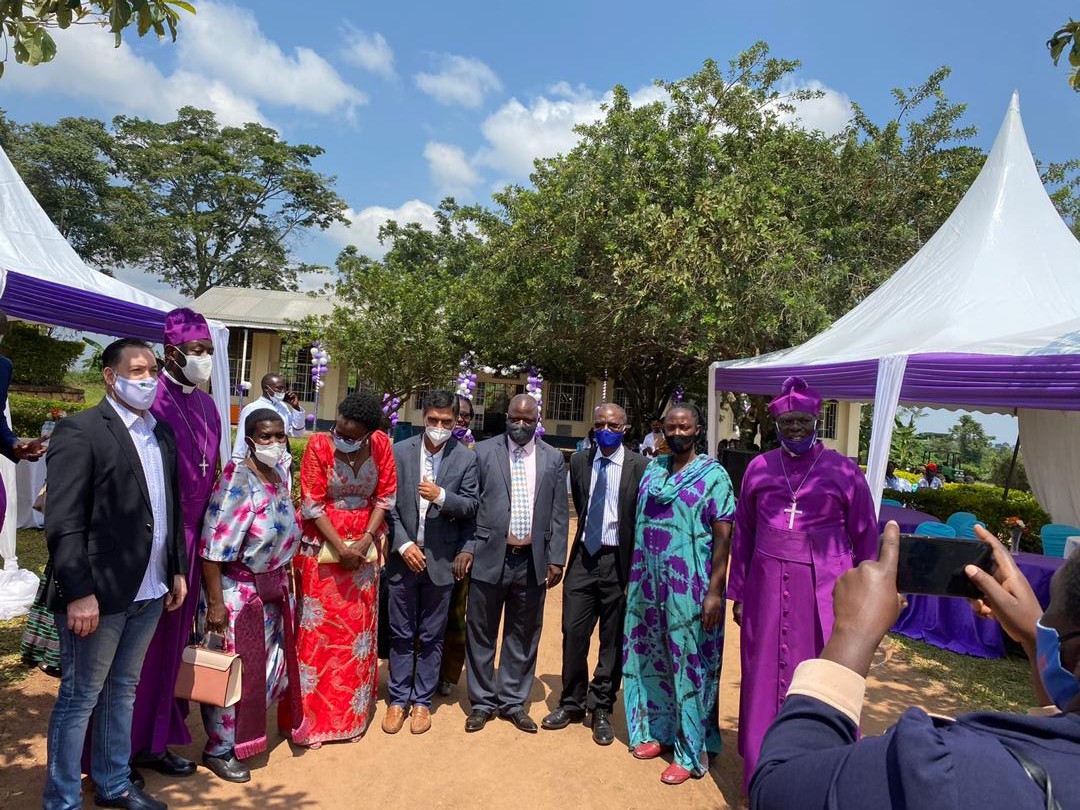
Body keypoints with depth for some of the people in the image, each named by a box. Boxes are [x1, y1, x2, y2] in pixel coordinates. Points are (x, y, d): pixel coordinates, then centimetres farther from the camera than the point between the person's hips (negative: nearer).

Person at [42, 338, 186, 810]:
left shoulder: (162, 433, 10)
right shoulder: (80, 431, -12)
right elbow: (63, 523, -16)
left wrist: (177, 570, 13)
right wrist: (80, 593, -19)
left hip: (149, 592, 7)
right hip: (97, 594, -7)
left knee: (122, 690, 20)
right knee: (80, 698, 8)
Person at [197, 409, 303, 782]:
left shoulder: (278, 476, 5)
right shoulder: (237, 479, -20)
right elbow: (214, 546, -22)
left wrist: (284, 582, 15)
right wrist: (215, 602, -22)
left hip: (273, 587, 8)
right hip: (236, 590, -8)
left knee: (269, 663, 18)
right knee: (233, 670, 6)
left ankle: (247, 730, 40)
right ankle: (219, 749, 27)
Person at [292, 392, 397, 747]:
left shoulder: (380, 444, -7)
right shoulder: (319, 445, -14)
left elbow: (386, 497, -1)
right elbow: (312, 504, -11)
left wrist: (364, 543, -10)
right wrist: (341, 548, -14)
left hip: (365, 547, 3)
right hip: (323, 546, -2)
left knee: (359, 629, 9)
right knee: (318, 629, 3)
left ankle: (353, 715, 25)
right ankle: (311, 718, 17)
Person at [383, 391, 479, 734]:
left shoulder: (466, 458, -3)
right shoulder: (399, 451, -2)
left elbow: (470, 506, -4)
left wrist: (441, 496, -22)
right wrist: (403, 544, -10)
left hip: (441, 561, 0)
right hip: (404, 556, 1)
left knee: (431, 637, 11)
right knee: (401, 634, 13)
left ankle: (422, 700, 27)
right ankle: (398, 699, 27)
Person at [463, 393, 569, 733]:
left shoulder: (553, 459, 5)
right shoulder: (483, 451, 0)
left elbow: (559, 514, 5)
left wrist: (556, 560, 1)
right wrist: (466, 548, -6)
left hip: (533, 561, 2)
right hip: (489, 557, -1)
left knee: (524, 636, 12)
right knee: (481, 633, 9)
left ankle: (513, 701, 29)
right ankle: (482, 702, 26)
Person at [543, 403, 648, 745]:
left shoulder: (640, 466, -8)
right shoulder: (579, 461, 5)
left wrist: (636, 569, -7)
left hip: (619, 561, -3)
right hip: (584, 557, 3)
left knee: (613, 640, 8)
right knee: (573, 632, 6)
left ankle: (601, 710, 25)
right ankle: (571, 703, 26)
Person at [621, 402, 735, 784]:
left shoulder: (713, 475, -7)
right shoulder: (652, 470, 8)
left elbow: (723, 537, -10)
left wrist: (714, 591, -15)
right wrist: (633, 577, 11)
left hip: (688, 586, -5)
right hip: (648, 582, 5)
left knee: (688, 662, 4)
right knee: (651, 657, 14)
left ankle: (691, 752, 18)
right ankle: (658, 730, 33)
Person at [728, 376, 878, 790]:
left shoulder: (844, 470, 0)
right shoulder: (759, 467, 6)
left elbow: (865, 539, 3)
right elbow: (743, 534, 10)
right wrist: (738, 593, 10)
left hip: (825, 592, -2)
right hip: (767, 589, 3)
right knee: (765, 681, 10)